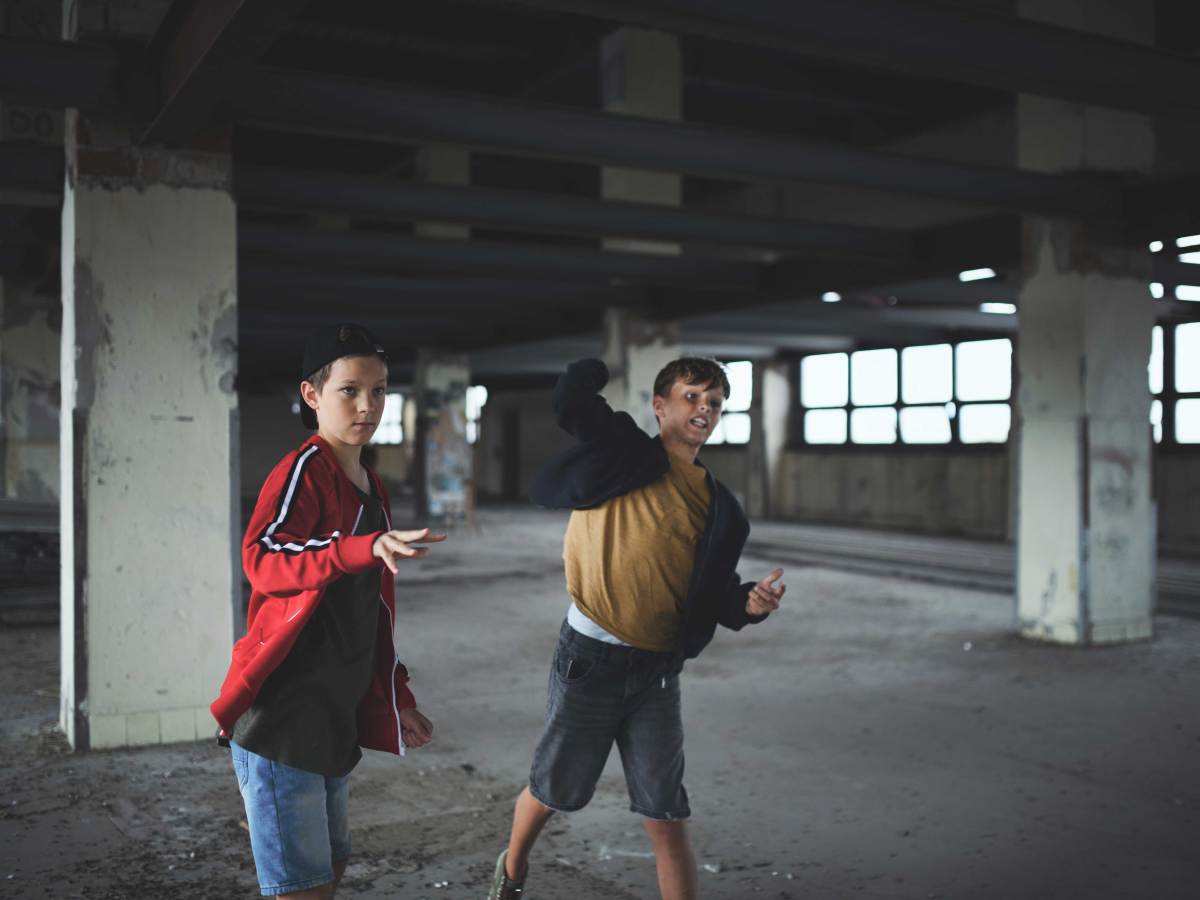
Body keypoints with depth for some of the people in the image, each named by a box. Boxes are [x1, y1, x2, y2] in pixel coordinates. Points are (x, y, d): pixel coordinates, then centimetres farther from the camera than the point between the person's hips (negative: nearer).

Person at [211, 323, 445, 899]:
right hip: (280, 717, -9)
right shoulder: (302, 472, -12)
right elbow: (261, 558, -32)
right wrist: (368, 547, -46)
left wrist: (394, 701, 22)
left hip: (334, 719, 9)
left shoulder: (371, 490, 14)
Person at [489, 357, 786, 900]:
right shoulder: (624, 452, -4)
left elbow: (715, 594, 9)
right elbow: (571, 396, -17)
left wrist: (751, 603, -11)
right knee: (551, 793, 15)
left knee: (667, 819, 3)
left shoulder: (718, 507, 6)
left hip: (657, 673, 3)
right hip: (589, 658, -2)